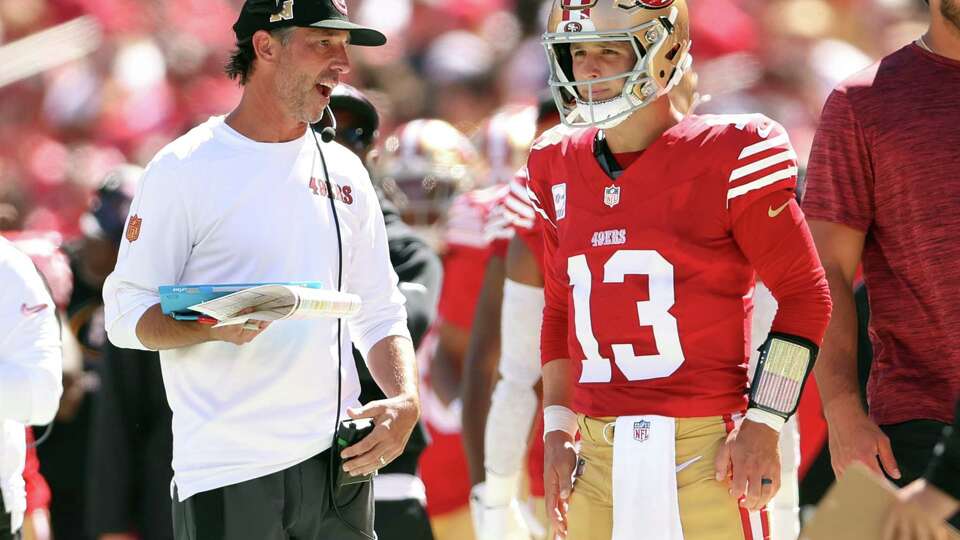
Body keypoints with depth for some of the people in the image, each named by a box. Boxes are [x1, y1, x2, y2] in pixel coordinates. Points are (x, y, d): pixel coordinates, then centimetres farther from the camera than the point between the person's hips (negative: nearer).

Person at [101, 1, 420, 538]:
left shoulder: (344, 171, 14)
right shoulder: (184, 169, -3)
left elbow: (379, 312, 17)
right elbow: (127, 314, -5)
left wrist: (406, 401, -1)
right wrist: (214, 326, -24)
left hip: (338, 464, 5)